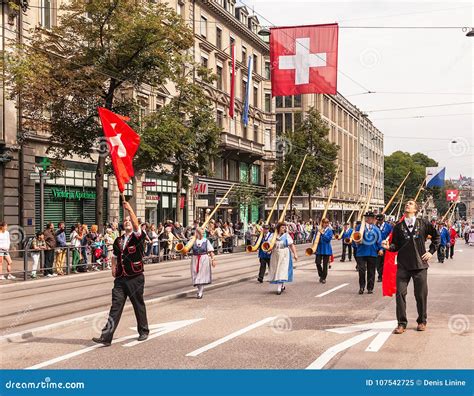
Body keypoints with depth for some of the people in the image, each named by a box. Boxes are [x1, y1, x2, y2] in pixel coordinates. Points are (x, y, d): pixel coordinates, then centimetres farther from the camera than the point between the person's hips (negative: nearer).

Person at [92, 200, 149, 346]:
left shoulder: (138, 237, -3)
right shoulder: (118, 241, 12)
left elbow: (136, 225, -24)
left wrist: (130, 209, -33)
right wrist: (113, 267, 11)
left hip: (135, 278, -4)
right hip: (120, 279, 4)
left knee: (139, 306, 9)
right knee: (115, 307, -2)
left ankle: (143, 331, 27)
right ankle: (106, 337, -6)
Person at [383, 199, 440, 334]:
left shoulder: (423, 224, 4)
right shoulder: (398, 226, 6)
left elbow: (436, 236, 15)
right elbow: (396, 246, 5)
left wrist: (431, 251, 7)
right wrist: (389, 246, -15)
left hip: (420, 264, 0)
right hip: (403, 265, 1)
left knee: (421, 294, 6)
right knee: (400, 293, -4)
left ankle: (422, 321, 23)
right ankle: (402, 323, 5)